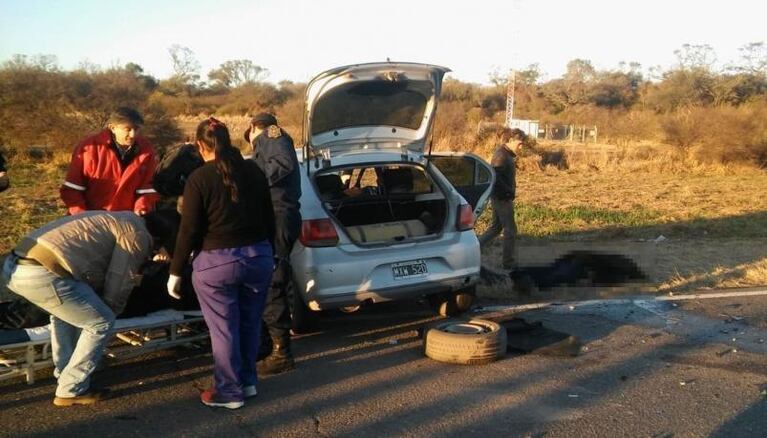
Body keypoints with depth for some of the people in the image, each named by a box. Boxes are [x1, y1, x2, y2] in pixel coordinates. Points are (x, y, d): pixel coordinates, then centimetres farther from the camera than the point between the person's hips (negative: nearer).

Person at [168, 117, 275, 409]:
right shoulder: (254, 171, 4)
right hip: (258, 256, 5)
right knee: (250, 323, 18)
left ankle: (229, 392, 17)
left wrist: (176, 271, -1)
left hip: (216, 262, -5)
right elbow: (269, 218, 9)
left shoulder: (199, 178, -10)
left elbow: (189, 230, -10)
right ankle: (247, 381, 32)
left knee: (224, 329, 7)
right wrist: (269, 253, 22)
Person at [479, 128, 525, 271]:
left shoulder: (506, 154, 11)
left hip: (500, 197, 10)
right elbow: (496, 178, -26)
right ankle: (508, 262, 12)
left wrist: (510, 191, 8)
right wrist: (510, 192, -19)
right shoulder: (501, 155, -20)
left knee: (496, 227, 18)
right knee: (510, 229, 1)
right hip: (502, 198, -10)